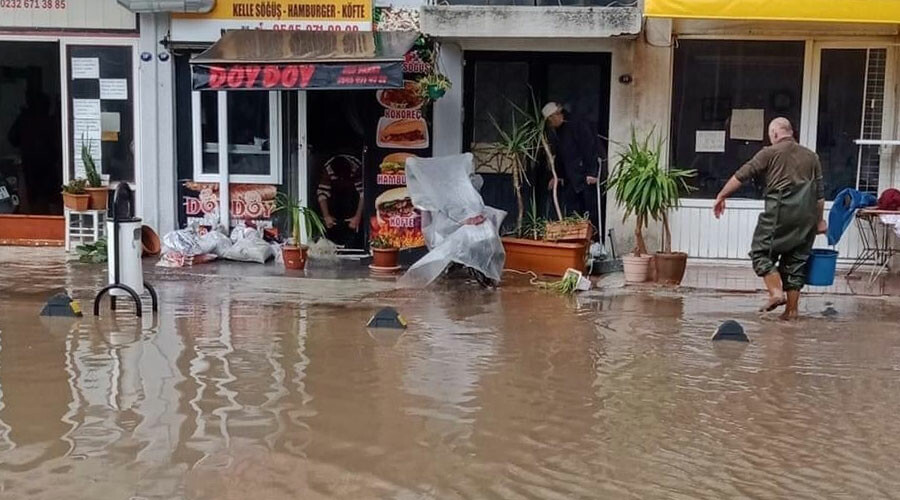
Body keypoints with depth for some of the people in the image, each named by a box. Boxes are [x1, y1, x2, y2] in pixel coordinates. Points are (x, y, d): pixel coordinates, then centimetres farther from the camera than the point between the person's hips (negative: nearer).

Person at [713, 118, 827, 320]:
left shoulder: (770, 153, 3)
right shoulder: (811, 156, 18)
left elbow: (741, 176, -3)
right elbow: (820, 193, 17)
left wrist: (721, 197, 4)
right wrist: (819, 220, 23)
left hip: (779, 211, -5)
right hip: (806, 215, 5)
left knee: (761, 251, 4)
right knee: (796, 260, 9)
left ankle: (776, 292, -13)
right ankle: (791, 309, 10)